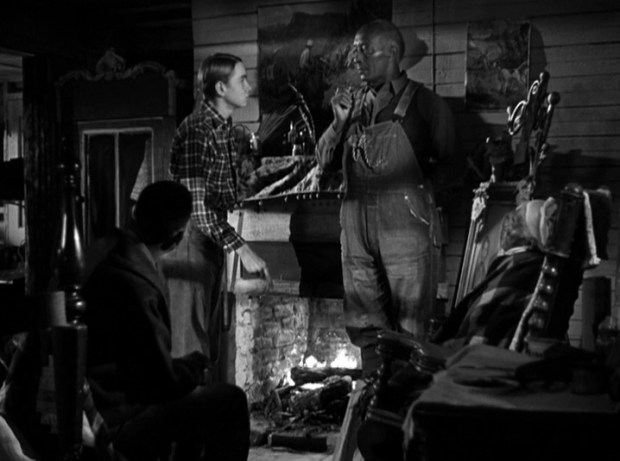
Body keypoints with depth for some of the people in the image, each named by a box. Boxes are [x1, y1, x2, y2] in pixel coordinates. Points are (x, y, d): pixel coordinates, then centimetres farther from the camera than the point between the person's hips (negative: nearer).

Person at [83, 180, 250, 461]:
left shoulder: (108, 258, 1)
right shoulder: (135, 288, -29)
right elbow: (165, 381, -22)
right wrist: (197, 363, -3)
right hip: (116, 428, -10)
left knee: (201, 388, 24)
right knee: (231, 401, -5)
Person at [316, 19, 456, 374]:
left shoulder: (424, 103, -3)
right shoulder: (353, 103, 11)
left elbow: (449, 162, 2)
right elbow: (324, 159, 12)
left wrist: (415, 185, -5)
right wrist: (340, 122, -1)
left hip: (406, 225, -5)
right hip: (357, 224, 5)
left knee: (410, 328, 0)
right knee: (365, 325, 13)